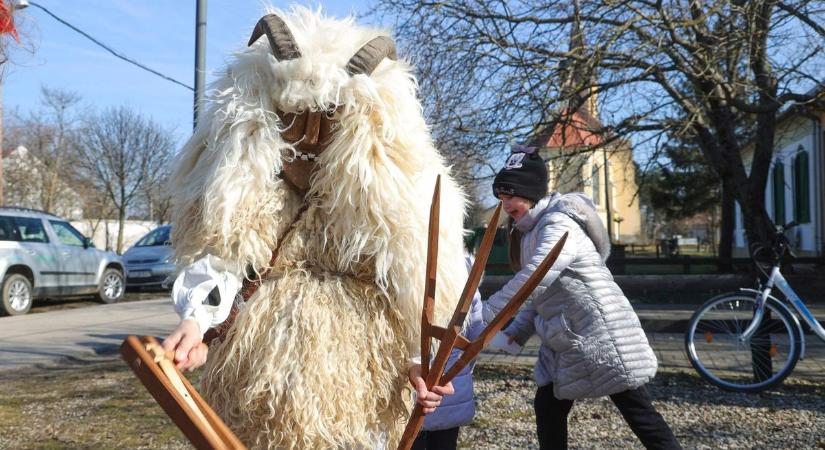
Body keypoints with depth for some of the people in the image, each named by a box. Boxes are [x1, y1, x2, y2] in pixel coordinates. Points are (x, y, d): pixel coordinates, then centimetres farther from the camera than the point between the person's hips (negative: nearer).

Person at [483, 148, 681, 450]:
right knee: (547, 409, 12)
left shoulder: (559, 223, -17)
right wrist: (514, 332, 6)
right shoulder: (530, 231, 13)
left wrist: (488, 312, -31)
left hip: (600, 334, -10)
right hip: (564, 341, 10)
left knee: (638, 413, -1)